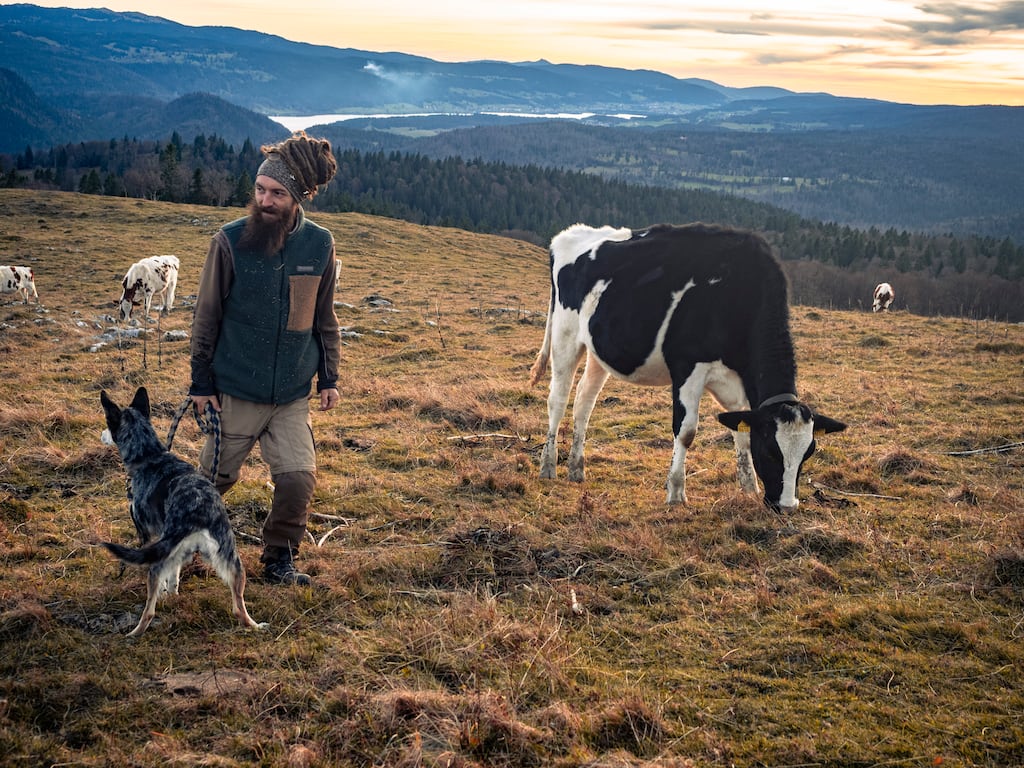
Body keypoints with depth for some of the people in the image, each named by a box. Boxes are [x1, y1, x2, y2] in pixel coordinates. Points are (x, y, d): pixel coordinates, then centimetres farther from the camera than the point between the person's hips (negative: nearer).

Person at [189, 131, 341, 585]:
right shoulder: (230, 241, -11)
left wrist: (329, 377, 9)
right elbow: (206, 315, -3)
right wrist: (200, 382, -1)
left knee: (298, 479, -7)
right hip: (235, 392, -2)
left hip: (292, 394, 2)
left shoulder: (319, 244, -3)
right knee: (217, 476, 11)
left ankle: (280, 558, 16)